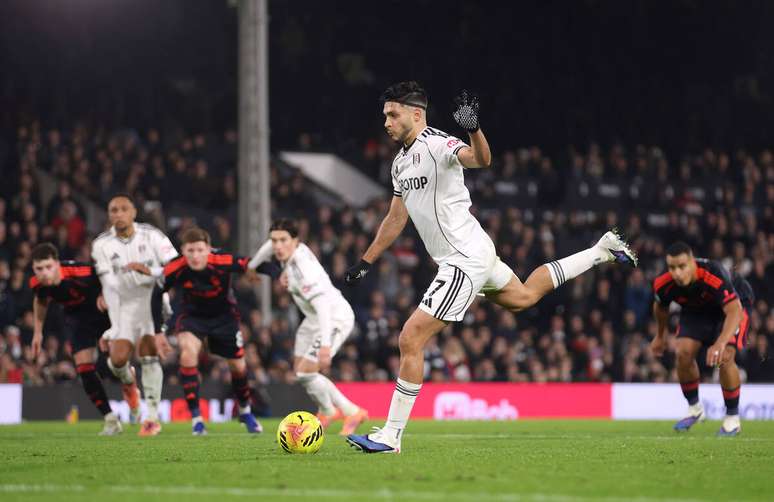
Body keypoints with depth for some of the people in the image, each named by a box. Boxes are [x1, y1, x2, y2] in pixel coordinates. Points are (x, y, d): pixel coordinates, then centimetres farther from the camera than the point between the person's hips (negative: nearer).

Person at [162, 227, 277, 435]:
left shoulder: (222, 262, -33)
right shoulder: (174, 270, -28)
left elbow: (257, 265, -30)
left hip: (224, 314, 1)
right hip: (192, 314, -1)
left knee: (238, 365, 10)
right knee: (188, 352, -28)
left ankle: (245, 412, 41)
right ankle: (196, 418, -19)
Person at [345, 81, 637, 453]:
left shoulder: (437, 145, -19)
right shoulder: (401, 160, 11)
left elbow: (481, 159, -40)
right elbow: (395, 219, 23)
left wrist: (473, 128, -60)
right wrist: (365, 262, 24)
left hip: (464, 261, -10)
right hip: (475, 255, 10)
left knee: (410, 339, -14)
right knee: (524, 297, 32)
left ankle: (391, 435, -10)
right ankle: (601, 251, 41)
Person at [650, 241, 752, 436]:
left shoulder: (714, 277, -42)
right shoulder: (663, 284, -26)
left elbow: (734, 311, -48)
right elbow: (661, 307, -1)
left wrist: (720, 343, -63)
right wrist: (660, 336, 15)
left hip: (734, 305, -4)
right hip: (696, 311, 4)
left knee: (725, 357, -25)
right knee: (683, 352, -18)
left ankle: (732, 418, -7)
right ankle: (694, 409, 7)